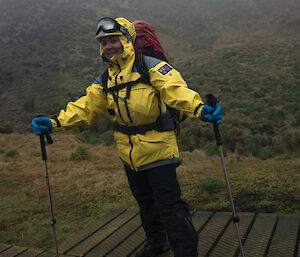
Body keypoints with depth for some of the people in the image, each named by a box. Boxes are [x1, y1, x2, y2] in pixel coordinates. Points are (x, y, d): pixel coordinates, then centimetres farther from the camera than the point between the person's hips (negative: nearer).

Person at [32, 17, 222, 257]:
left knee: (170, 204, -5)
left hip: (158, 148, -7)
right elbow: (86, 107, 8)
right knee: (145, 201, 22)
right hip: (130, 153, 7)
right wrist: (55, 123, -2)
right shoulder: (105, 80, 9)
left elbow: (176, 90, -26)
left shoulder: (150, 67, -12)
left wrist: (199, 109, -44)